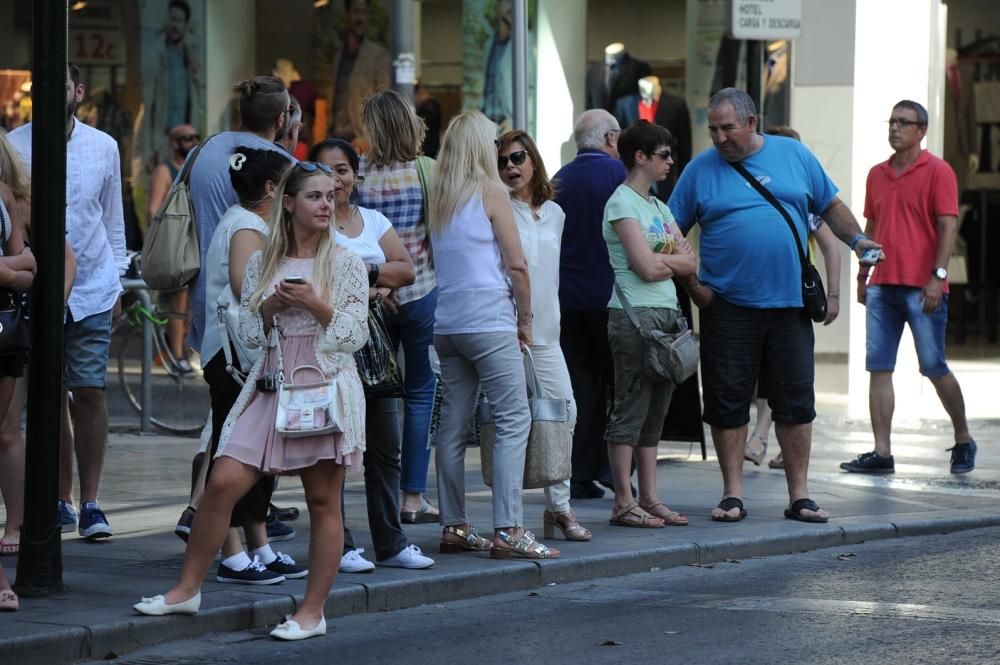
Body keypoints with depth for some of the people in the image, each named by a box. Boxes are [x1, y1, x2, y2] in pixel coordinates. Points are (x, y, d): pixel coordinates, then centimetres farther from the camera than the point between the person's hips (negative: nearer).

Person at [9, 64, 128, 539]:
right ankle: (61, 500, 15)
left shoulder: (103, 147, 5)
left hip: (93, 290, 0)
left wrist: (116, 280, 12)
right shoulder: (16, 146, -1)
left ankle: (90, 503, -1)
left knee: (89, 392, -5)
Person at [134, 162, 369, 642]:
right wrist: (269, 307, -7)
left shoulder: (345, 264, 3)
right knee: (223, 482, -6)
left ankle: (313, 610, 6)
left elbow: (356, 336, -1)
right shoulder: (262, 264, 11)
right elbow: (248, 333, 11)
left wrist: (317, 305, -13)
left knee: (323, 500, 0)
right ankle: (188, 588, 4)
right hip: (271, 386, 3)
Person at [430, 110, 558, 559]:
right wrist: (525, 319, 6)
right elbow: (516, 264, -6)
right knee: (513, 420, -7)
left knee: (453, 425, 10)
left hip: (446, 321, 7)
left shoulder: (438, 198, 12)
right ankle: (508, 530, -14)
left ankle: (453, 527, 13)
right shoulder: (490, 192, -4)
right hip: (489, 320, -7)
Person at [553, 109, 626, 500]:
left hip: (567, 296, 5)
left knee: (580, 384, 7)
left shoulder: (560, 179, 8)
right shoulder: (616, 172, -7)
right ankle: (614, 465, 1)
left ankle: (579, 473, 4)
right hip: (609, 293, -5)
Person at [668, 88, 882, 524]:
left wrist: (857, 239, 0)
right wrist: (691, 285, -2)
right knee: (727, 402, 0)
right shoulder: (700, 170, 3)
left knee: (796, 401, 4)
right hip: (727, 305, -1)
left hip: (789, 304, 1)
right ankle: (732, 495, 9)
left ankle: (799, 495, 11)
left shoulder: (794, 156, 7)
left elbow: (830, 207, 16)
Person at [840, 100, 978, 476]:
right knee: (878, 368, -1)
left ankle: (964, 441, 17)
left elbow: (947, 227, -8)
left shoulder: (937, 172, -3)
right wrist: (862, 277, 17)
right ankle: (881, 453, 0)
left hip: (922, 288, -6)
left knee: (934, 367, -1)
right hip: (882, 286, 6)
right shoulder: (877, 175, 14)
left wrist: (938, 276, -16)